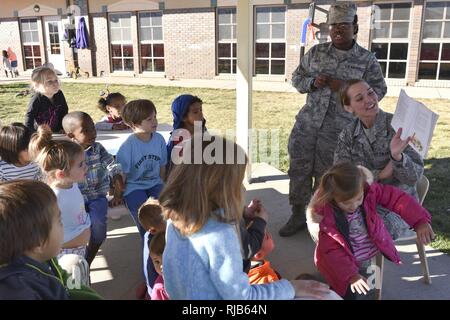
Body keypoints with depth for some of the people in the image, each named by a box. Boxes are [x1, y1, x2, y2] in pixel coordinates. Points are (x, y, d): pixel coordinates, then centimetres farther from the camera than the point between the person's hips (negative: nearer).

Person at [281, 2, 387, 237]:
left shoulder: (367, 59, -1)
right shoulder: (316, 52, 6)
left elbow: (379, 90, -2)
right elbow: (296, 78, 12)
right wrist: (312, 83, -11)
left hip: (338, 129, -3)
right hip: (307, 123, 3)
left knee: (325, 176, 7)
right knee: (298, 169, 6)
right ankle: (297, 215, 24)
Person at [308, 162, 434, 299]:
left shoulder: (369, 191, -21)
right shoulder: (326, 215, -27)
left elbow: (398, 197, -17)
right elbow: (332, 251, -23)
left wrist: (420, 221, -30)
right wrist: (351, 275, -31)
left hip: (371, 256, 4)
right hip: (347, 263, -3)